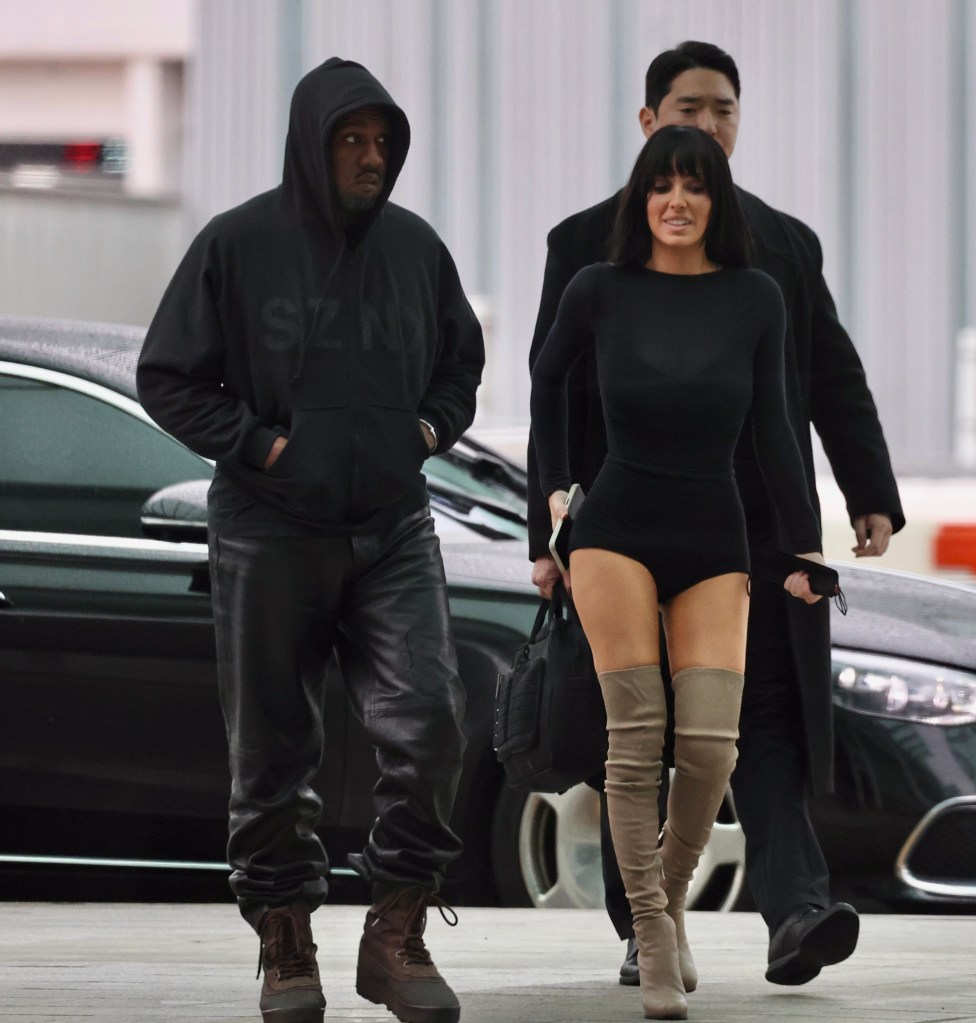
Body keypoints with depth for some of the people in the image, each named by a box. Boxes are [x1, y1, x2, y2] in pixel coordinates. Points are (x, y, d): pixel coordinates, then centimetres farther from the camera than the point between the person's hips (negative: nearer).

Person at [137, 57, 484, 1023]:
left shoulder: (414, 247, 6)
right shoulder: (236, 245, -5)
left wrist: (433, 426, 5)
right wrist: (257, 443, -10)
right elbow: (167, 377, -1)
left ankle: (397, 934, -3)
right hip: (270, 535, -2)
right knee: (272, 750, 4)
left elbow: (461, 357, 23)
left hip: (393, 527, 2)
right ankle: (285, 944, 18)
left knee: (427, 718, -14)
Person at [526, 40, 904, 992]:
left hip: (762, 530, 1)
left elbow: (837, 380, 11)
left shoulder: (786, 244, 13)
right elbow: (557, 400, 3)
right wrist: (548, 537, -3)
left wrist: (872, 497, -1)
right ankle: (645, 932, 11)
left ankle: (795, 913, -21)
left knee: (767, 719, -10)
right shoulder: (588, 244, 6)